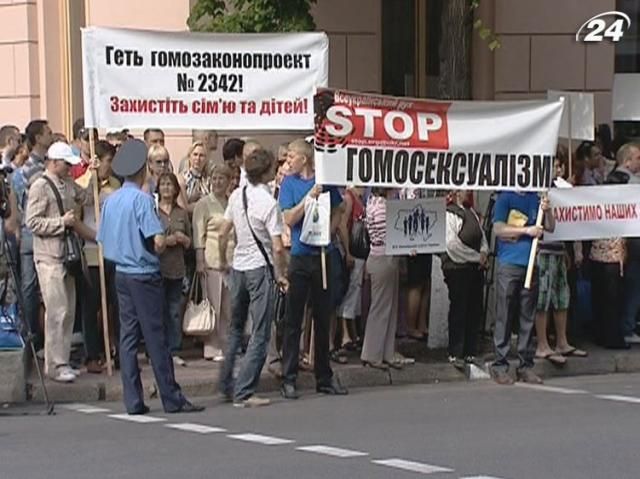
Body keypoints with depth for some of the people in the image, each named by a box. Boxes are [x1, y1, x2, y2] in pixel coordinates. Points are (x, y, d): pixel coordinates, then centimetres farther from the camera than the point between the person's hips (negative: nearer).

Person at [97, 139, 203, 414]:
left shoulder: (111, 201, 6)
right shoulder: (142, 199, -15)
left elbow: (103, 240, 12)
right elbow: (159, 240, -21)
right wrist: (157, 250, -1)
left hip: (121, 274, 6)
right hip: (145, 275, -6)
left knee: (128, 337, 7)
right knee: (155, 338, -2)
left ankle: (133, 401, 7)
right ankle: (172, 399, 3)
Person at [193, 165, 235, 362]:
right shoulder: (204, 204, -2)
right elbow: (198, 234, -6)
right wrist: (200, 261, -12)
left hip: (231, 259, 5)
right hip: (212, 259, -5)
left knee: (229, 306, 8)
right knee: (213, 304, -2)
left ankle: (227, 345, 17)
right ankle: (212, 348, 3)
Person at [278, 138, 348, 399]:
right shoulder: (289, 183, 2)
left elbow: (337, 212, 14)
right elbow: (289, 219, -7)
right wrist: (309, 197, -16)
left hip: (323, 253, 2)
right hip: (300, 256, -2)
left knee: (323, 318, 9)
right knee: (293, 318, -2)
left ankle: (324, 377, 17)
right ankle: (289, 378, 1)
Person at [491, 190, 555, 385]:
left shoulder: (535, 198, 14)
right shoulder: (505, 198, 0)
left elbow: (550, 227, 14)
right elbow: (498, 228, -9)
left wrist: (547, 211, -5)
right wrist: (527, 230, -14)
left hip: (531, 264, 5)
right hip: (509, 265, -5)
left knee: (528, 317, 7)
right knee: (504, 317, -3)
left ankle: (526, 365, 12)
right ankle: (500, 365, 1)